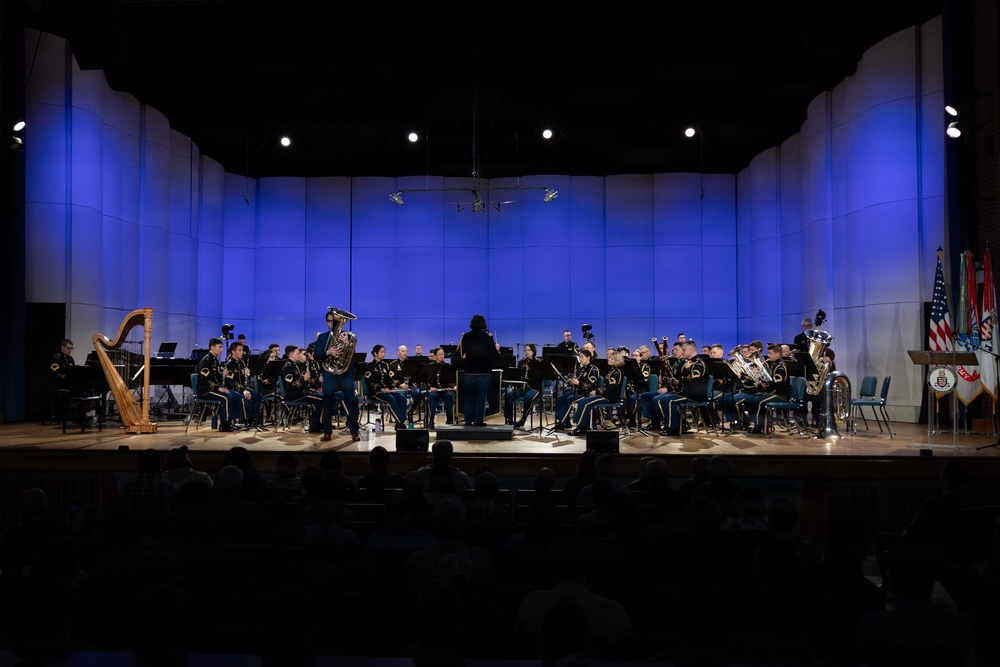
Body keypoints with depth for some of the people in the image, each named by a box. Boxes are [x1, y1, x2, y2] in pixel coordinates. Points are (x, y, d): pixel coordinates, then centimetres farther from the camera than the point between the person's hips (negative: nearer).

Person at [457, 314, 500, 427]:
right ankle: (479, 420, 4)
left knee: (469, 396, 11)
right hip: (483, 372, -2)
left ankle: (469, 420, 12)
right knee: (481, 396, 4)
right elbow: (495, 355, -7)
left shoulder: (465, 336, 0)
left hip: (469, 371, 2)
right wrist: (497, 348, 13)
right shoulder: (487, 336, -6)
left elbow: (460, 354, 2)